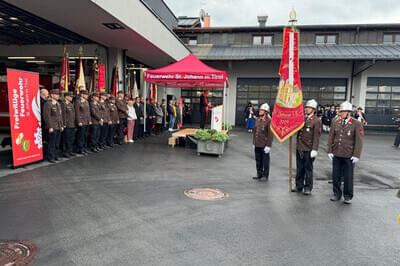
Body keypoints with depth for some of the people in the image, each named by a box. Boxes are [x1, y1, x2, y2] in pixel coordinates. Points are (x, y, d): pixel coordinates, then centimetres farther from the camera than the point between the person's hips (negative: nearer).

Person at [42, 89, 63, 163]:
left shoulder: (58, 104, 17)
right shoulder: (48, 104, -8)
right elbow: (47, 116, -14)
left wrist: (62, 126, 15)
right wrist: (50, 127, -17)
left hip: (58, 127, 8)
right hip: (52, 127, -7)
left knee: (57, 143, 12)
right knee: (52, 143, -3)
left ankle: (55, 156, 20)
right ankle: (51, 157, 5)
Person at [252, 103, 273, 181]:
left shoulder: (269, 121, -11)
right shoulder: (257, 120, 11)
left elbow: (270, 134, -14)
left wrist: (268, 145, -17)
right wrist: (254, 143, 15)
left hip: (264, 145, -7)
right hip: (257, 145, 7)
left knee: (265, 160, 5)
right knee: (258, 160, 14)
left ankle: (266, 175, 17)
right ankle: (259, 174, 26)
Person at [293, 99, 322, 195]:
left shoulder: (316, 121, -8)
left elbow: (316, 137, -11)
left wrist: (314, 149, -16)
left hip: (308, 149, -6)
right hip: (299, 148, 6)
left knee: (308, 169, 5)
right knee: (299, 168, 14)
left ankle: (308, 188, 17)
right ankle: (299, 186, 26)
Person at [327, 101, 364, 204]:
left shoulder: (356, 124, -6)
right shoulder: (335, 122, 4)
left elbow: (359, 141, -6)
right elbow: (331, 137, 7)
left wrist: (356, 155, -10)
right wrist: (330, 151, 2)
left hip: (348, 155, -3)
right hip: (336, 154, 3)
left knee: (348, 176, 6)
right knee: (336, 175, 10)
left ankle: (348, 196, 22)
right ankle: (336, 194, 27)